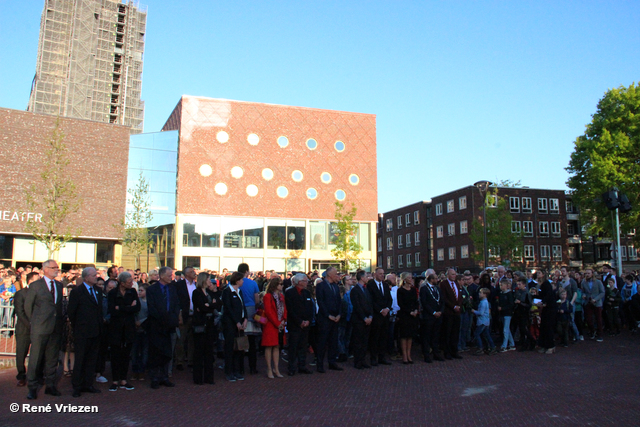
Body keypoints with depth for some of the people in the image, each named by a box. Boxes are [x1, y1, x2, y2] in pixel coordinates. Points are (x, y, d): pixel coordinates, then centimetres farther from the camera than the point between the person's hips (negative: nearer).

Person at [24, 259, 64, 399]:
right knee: (35, 358, 0)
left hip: (56, 328, 5)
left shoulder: (59, 285, 12)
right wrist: (34, 321, 3)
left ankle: (50, 385, 19)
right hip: (40, 329, -4)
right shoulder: (35, 285, -2)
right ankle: (32, 387, 11)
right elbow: (27, 306, 1)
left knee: (52, 358, 10)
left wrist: (60, 323, 10)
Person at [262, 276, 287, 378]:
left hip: (280, 326, 7)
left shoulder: (281, 296, 15)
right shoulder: (268, 296, -8)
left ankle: (276, 369, 12)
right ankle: (269, 369, 2)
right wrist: (277, 323, -12)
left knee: (277, 347, 8)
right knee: (269, 347, -3)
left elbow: (284, 309, 13)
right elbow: (268, 312, -13)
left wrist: (283, 321, -3)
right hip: (270, 325, -7)